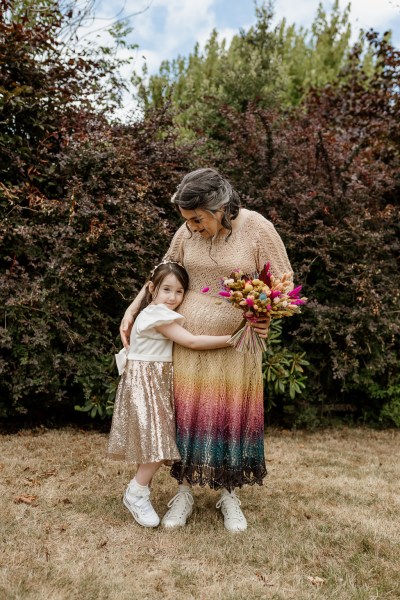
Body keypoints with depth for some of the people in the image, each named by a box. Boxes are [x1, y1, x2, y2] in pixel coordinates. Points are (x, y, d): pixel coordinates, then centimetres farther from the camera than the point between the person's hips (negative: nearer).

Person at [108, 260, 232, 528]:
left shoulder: (165, 315, 13)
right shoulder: (157, 315, -18)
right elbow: (192, 341, -23)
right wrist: (233, 338, -21)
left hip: (159, 382, 9)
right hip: (145, 383, -9)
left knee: (158, 441, 12)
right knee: (158, 442, -9)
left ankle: (140, 491, 26)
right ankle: (136, 494, 9)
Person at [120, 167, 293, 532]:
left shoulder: (258, 228, -12)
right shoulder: (187, 234, -2)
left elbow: (282, 280, -7)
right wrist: (132, 310, 8)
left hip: (236, 342, -2)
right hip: (188, 338, 3)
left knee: (232, 415, 6)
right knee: (187, 413, 6)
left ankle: (229, 496, 26)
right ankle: (184, 492, 23)